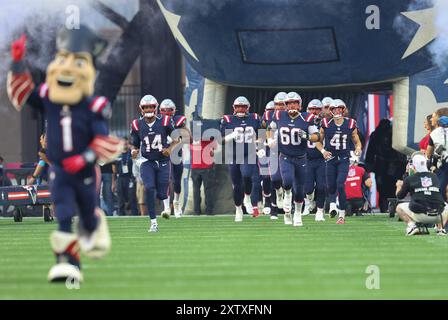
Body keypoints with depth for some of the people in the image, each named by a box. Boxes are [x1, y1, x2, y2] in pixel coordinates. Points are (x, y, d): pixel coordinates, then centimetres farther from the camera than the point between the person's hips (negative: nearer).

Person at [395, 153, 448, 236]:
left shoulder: (409, 179, 3)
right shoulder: (435, 177, 12)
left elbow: (399, 196, 18)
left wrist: (399, 186, 41)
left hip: (419, 215, -2)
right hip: (437, 216, 2)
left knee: (399, 208, 23)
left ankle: (411, 224, -3)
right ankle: (440, 227, 10)